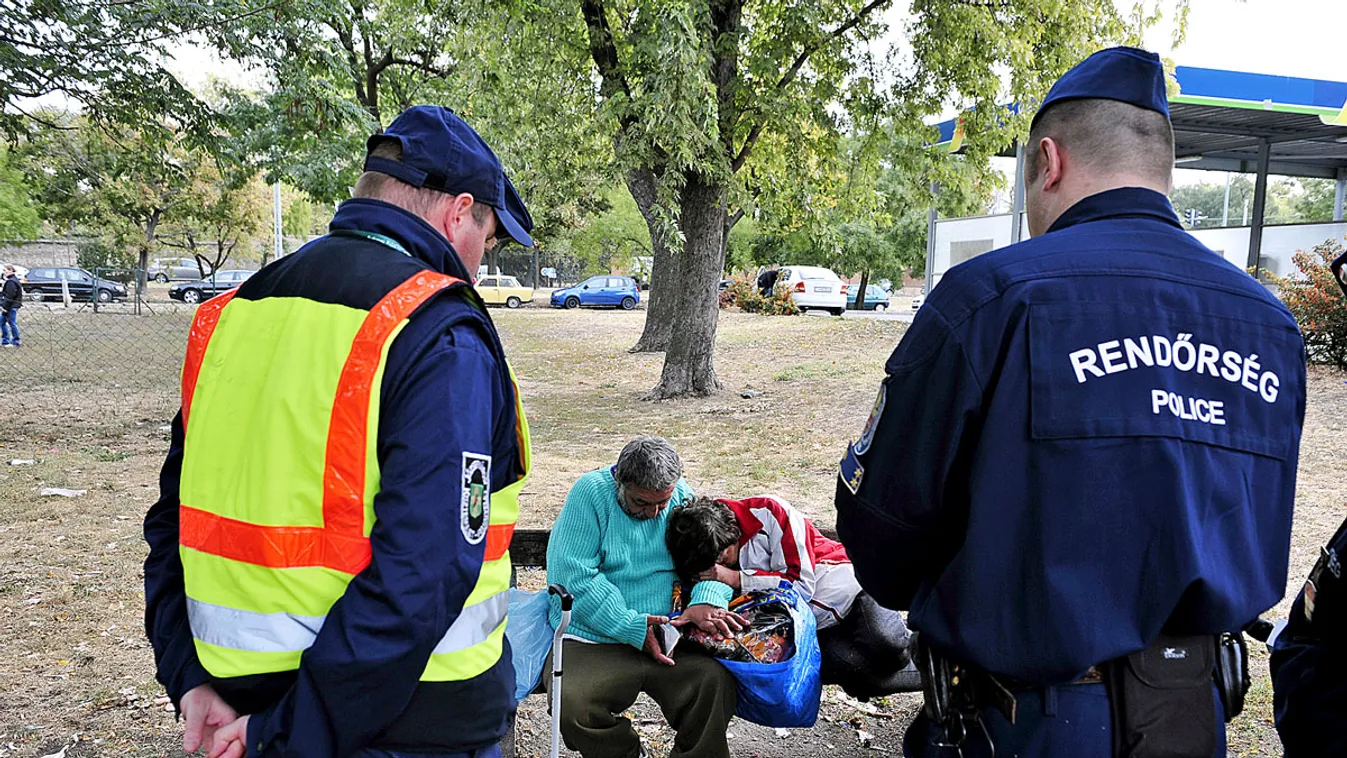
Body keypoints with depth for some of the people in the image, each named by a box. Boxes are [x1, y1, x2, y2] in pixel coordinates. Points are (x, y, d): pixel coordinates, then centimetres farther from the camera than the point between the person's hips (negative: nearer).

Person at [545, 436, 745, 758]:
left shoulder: (680, 495, 7)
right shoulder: (590, 493, -7)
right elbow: (571, 577, -14)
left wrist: (704, 600, -17)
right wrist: (633, 628, -18)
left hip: (665, 637, 2)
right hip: (593, 641, -2)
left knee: (716, 682, -25)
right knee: (571, 706, -29)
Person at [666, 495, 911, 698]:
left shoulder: (768, 512, -20)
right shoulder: (707, 551, -3)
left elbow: (802, 584, -20)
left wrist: (736, 578, -24)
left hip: (848, 591, -4)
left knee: (886, 643, -31)